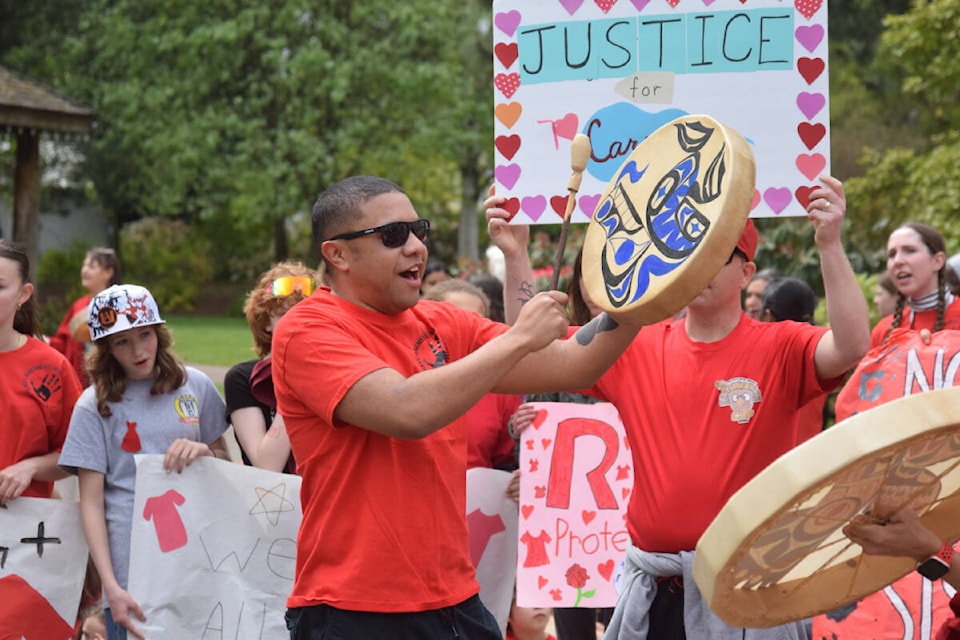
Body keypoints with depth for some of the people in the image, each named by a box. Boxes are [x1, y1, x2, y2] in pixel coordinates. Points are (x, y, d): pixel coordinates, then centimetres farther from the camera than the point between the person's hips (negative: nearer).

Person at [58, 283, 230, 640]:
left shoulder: (195, 386, 6)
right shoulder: (95, 406, -1)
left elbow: (227, 466, 16)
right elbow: (91, 503, -3)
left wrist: (205, 452, -7)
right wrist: (111, 587, -12)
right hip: (133, 571, -2)